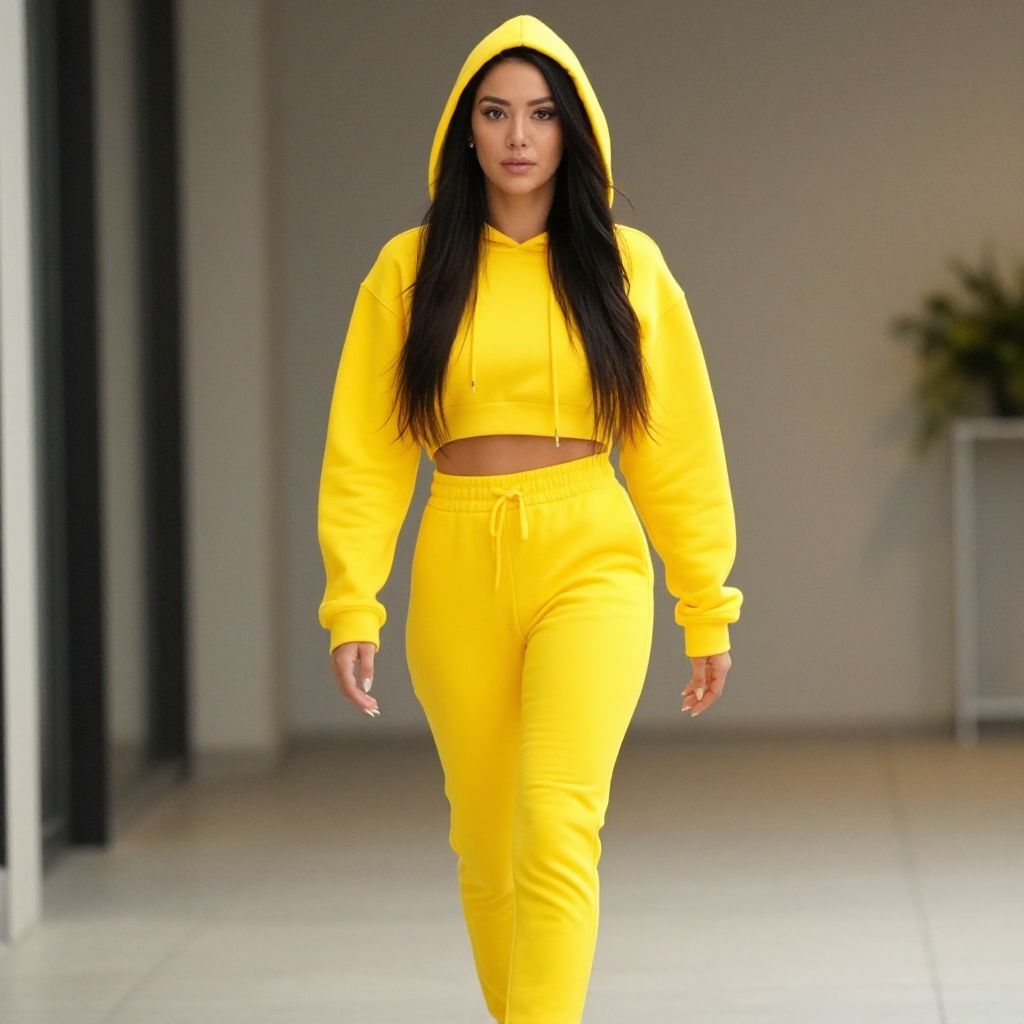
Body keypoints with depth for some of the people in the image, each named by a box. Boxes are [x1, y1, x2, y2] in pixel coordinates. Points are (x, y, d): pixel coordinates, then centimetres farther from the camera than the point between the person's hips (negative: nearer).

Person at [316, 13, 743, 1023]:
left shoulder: (627, 266, 3)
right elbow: (364, 451, 2)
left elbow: (677, 447, 7)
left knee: (555, 820, -19)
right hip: (460, 569, 2)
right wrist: (352, 605, -8)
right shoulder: (410, 269, 3)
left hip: (590, 561, -2)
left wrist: (708, 610, 7)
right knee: (487, 845, 10)